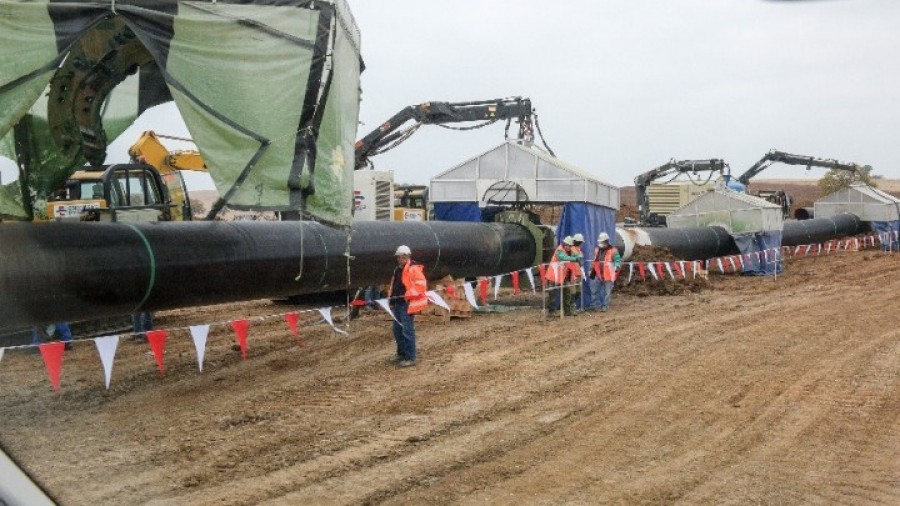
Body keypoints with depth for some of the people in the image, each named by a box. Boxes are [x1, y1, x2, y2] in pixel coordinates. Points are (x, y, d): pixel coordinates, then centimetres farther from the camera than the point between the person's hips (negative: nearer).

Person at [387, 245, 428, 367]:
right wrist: (391, 297, 19)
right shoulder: (397, 270, 18)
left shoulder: (414, 269, -11)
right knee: (397, 330, 15)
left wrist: (409, 294, -24)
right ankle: (402, 354, 27)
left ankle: (410, 358, -5)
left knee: (407, 331, -9)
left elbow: (421, 284, -19)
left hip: (407, 304, -10)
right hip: (397, 304, 10)